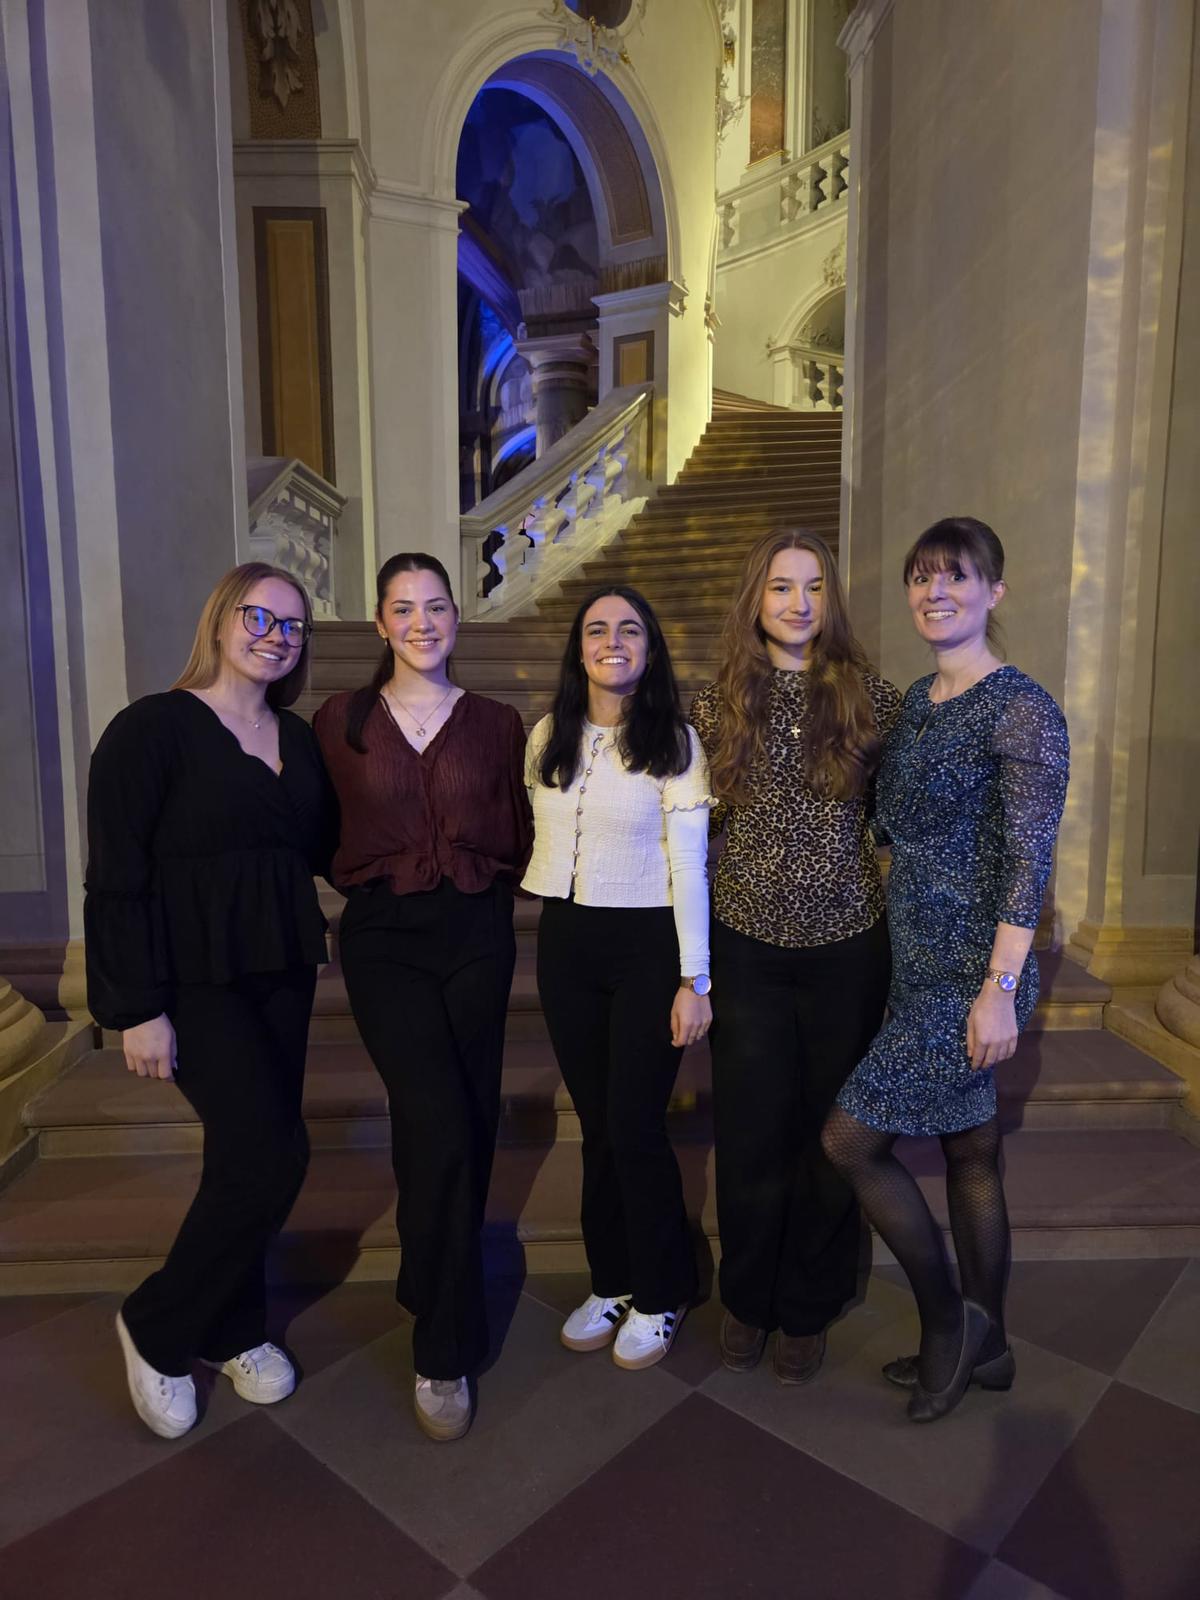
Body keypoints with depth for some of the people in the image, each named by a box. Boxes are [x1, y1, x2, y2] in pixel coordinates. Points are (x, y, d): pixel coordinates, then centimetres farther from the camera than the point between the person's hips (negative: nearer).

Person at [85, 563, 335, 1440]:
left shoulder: (296, 738, 10)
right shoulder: (152, 728, -10)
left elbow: (320, 847, 14)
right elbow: (116, 878, -13)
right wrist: (138, 1010, -15)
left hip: (281, 974, 6)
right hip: (195, 980, -6)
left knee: (247, 1153, 13)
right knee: (273, 1152, -12)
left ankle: (232, 1331, 35)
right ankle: (156, 1327, 14)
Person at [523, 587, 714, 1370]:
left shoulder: (674, 742, -6)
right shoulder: (549, 737, 6)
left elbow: (689, 866, -8)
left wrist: (695, 979, -11)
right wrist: (552, 914, 12)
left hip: (646, 945, -4)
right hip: (565, 943, 4)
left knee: (635, 1127, 0)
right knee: (596, 1123, 12)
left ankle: (661, 1295, 22)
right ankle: (611, 1281, 31)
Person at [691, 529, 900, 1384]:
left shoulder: (871, 696, -3)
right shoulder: (720, 702, 0)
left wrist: (893, 895, -1)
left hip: (846, 943, 0)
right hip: (747, 939, 1)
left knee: (829, 1129, 13)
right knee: (750, 1130, 9)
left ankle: (809, 1309, 35)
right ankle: (747, 1297, 35)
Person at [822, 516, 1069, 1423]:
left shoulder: (1022, 710, -14)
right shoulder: (917, 703, 9)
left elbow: (1029, 863, -18)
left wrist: (1000, 991, -21)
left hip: (972, 977, -7)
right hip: (923, 968, 8)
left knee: (851, 1138, -3)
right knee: (970, 1151, 18)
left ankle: (949, 1321, 19)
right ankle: (984, 1346, 35)